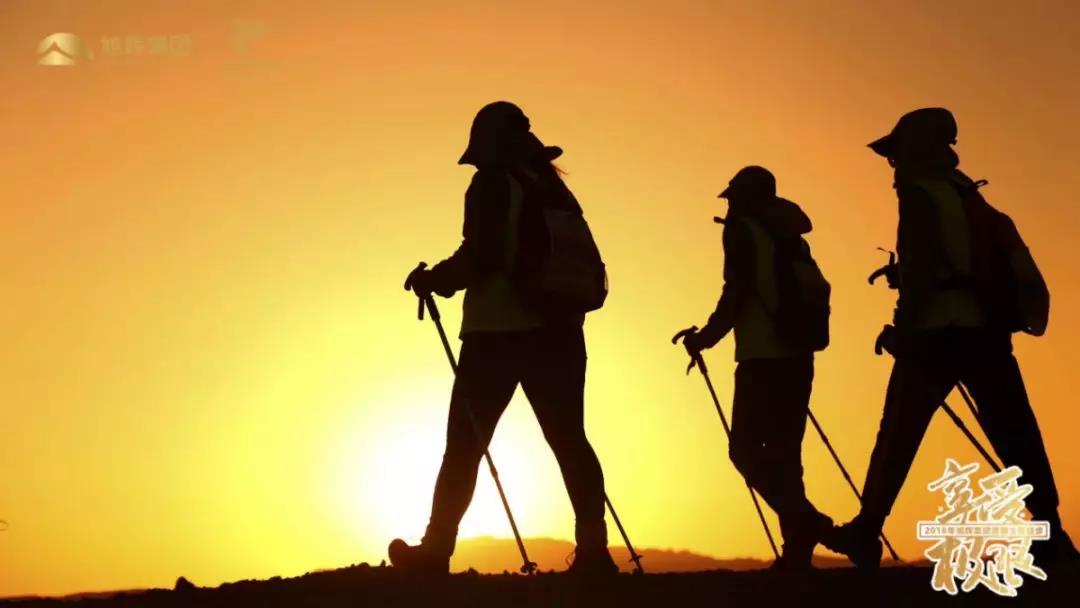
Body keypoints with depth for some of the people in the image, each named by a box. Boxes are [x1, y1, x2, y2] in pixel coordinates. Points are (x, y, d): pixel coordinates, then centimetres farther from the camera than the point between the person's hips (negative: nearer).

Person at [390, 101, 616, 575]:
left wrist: (434, 280, -2)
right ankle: (594, 549, -2)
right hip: (556, 331, 6)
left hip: (499, 332, -6)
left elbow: (481, 255, -16)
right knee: (569, 440, 5)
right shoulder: (554, 190, 16)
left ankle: (435, 551, 5)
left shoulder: (493, 185, -4)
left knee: (465, 444, 1)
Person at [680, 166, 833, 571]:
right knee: (783, 451, 9)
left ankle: (804, 520, -21)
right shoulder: (787, 236, 20)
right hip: (797, 357, 8)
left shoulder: (741, 229, -1)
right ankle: (798, 545, 3)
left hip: (763, 357, -7)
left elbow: (737, 292, -12)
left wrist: (706, 337, -3)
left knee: (746, 448, -5)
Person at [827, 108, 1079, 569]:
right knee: (1015, 435, 2)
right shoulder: (968, 198, 19)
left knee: (898, 437, 3)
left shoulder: (920, 194, -5)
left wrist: (904, 329, -13)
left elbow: (920, 267, -15)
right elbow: (964, 265, 19)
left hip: (938, 334, -7)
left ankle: (866, 534, 10)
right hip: (986, 332, 7)